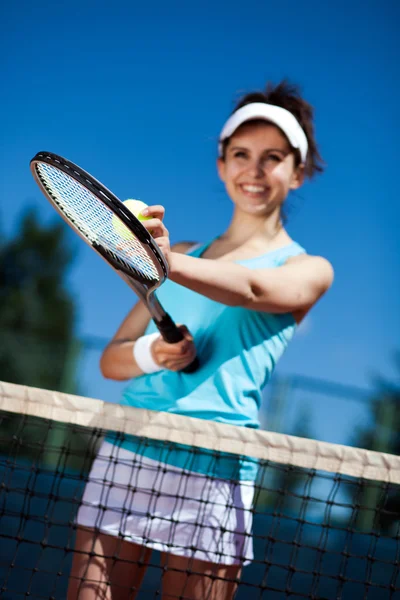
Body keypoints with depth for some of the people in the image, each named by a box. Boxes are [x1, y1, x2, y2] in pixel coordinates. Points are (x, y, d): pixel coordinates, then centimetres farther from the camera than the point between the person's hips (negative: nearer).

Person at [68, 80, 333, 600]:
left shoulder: (308, 268, 5)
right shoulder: (185, 254, 18)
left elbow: (254, 289, -20)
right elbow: (111, 358, 16)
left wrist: (164, 261, -38)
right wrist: (151, 353, -8)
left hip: (213, 471, -3)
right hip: (125, 451, 4)